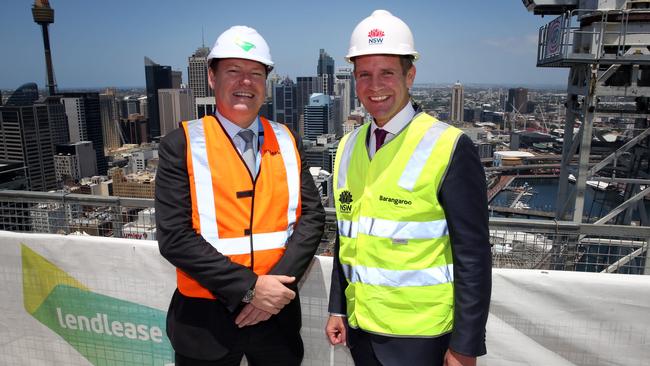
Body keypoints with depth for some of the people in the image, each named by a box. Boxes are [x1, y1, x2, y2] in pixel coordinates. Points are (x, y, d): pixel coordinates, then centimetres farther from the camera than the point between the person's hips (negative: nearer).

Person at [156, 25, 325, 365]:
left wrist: (278, 281, -13)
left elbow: (312, 216, -2)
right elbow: (175, 236, -14)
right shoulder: (182, 144, -8)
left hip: (277, 309, 3)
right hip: (205, 315, -2)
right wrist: (248, 287, -18)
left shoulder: (287, 141, 1)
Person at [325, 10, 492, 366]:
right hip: (359, 326, 5)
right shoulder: (348, 147, 2)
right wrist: (337, 308, 9)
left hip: (419, 335, -5)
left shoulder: (450, 148, -15)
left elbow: (473, 257, -13)